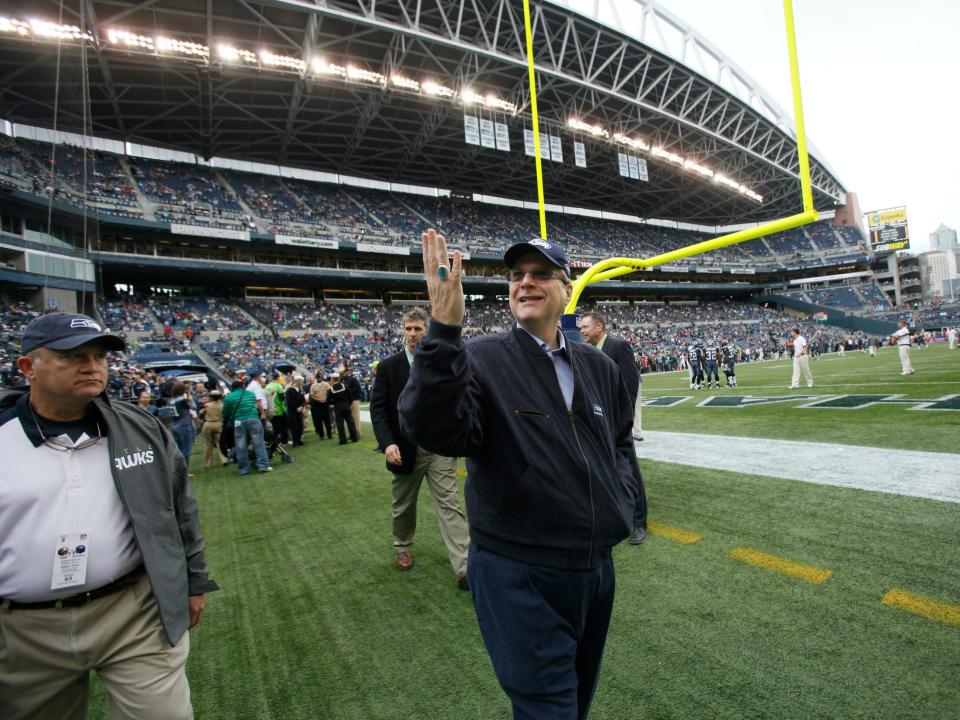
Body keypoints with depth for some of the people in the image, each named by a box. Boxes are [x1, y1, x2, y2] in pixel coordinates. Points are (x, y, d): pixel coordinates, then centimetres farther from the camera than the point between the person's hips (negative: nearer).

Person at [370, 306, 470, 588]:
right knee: (403, 506, 18)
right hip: (405, 450, 0)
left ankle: (463, 568, 1)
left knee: (449, 505, -2)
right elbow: (378, 408, -6)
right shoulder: (388, 366, -2)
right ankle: (402, 547, 44)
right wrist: (387, 443, -19)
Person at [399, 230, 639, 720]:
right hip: (519, 578, -6)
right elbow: (433, 432, -32)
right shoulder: (480, 360, -13)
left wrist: (621, 496, 2)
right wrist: (444, 329, -40)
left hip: (598, 568, 6)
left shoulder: (599, 366, 5)